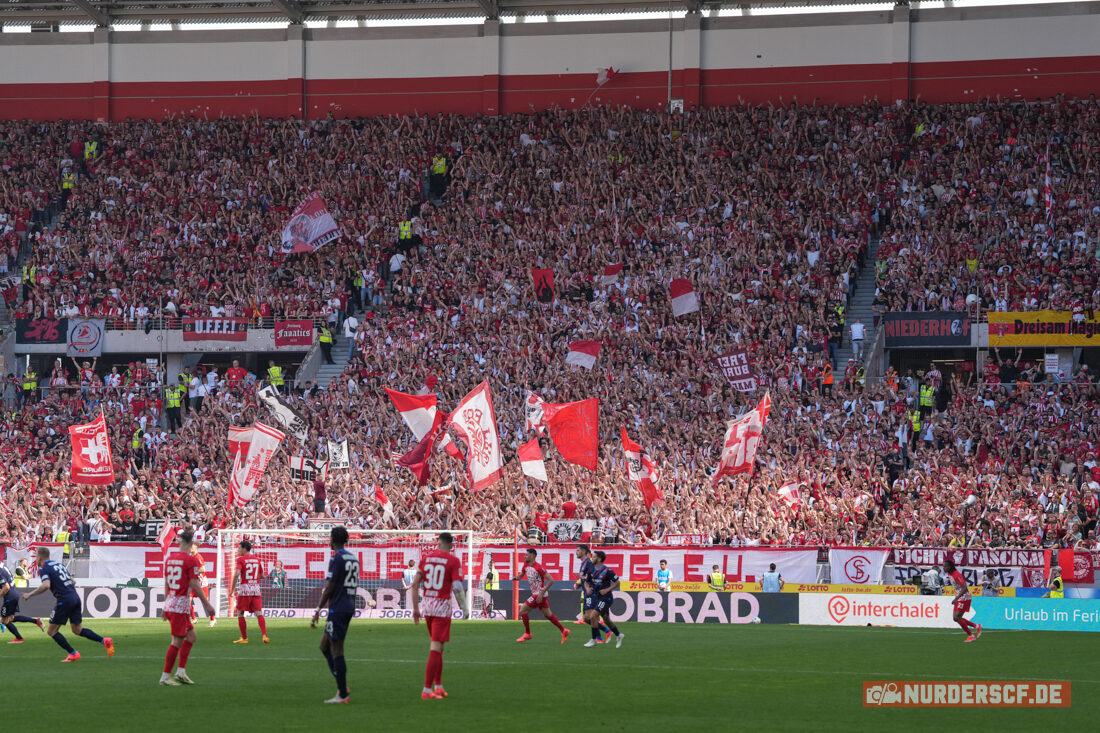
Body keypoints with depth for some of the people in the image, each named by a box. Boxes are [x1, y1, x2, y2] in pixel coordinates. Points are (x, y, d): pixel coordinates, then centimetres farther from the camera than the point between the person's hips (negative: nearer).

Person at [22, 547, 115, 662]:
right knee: (78, 630, 17)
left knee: (51, 631, 5)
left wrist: (30, 595, -15)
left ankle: (73, 654, 0)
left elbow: (46, 585, -23)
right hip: (75, 598, 8)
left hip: (64, 601, -8)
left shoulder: (43, 569, -6)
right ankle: (104, 641, 0)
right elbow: (72, 581, 23)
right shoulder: (58, 564, 19)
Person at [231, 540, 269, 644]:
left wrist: (232, 588, -10)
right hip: (256, 589, 4)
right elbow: (262, 575, 19)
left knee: (240, 614, 8)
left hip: (245, 589, -4)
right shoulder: (257, 559, 12)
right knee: (259, 613, -2)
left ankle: (244, 638, 7)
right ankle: (264, 635, -17)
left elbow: (236, 574, -16)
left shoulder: (240, 559, -5)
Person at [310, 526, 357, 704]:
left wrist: (318, 610, -11)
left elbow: (330, 587, -15)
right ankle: (341, 686, 11)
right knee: (325, 646, 16)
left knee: (336, 651, -5)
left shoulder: (336, 559, -13)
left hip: (338, 609, -9)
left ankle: (343, 695, -5)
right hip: (349, 607, 9)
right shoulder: (353, 559, 14)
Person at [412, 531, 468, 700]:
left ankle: (438, 686, 21)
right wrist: (464, 609, -2)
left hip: (427, 605, 5)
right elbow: (457, 588, -13)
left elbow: (415, 584, 5)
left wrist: (416, 609, 11)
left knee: (436, 647, 18)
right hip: (442, 607, -5)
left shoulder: (426, 557, 6)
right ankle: (427, 689, -9)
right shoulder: (453, 561, -7)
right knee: (436, 648, -5)